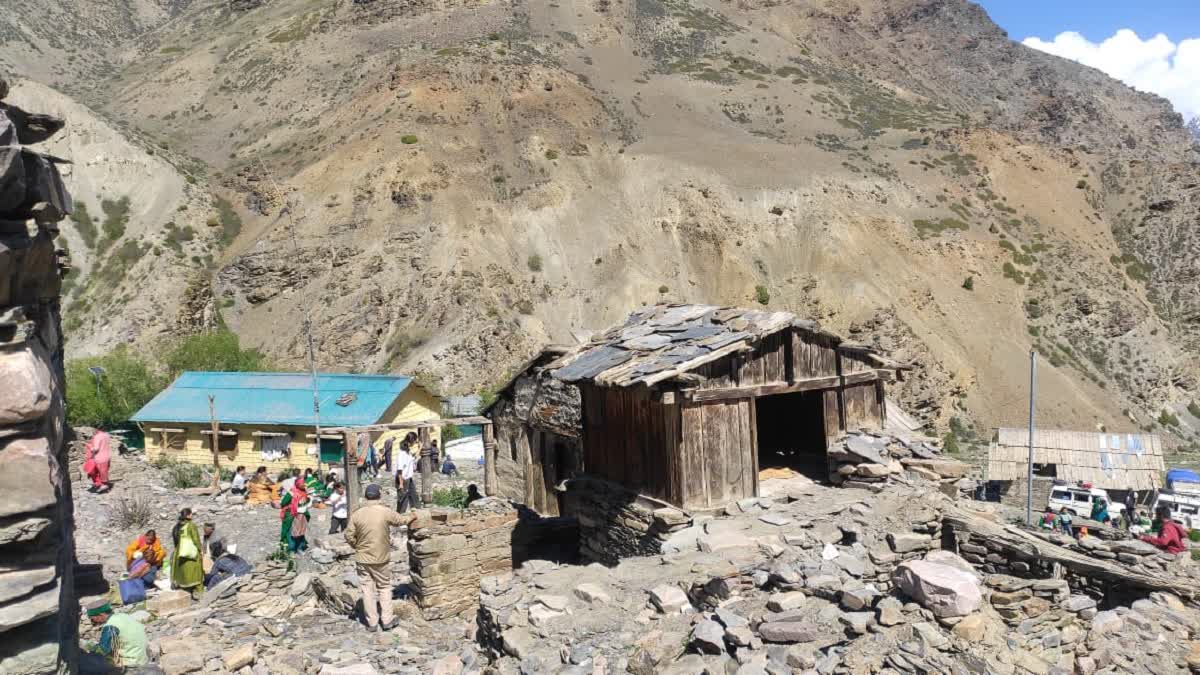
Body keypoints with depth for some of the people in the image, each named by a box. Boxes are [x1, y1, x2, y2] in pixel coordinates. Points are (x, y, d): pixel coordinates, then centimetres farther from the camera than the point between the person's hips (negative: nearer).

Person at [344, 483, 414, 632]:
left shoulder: (357, 514, -8)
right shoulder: (386, 512, -11)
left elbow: (349, 536, -4)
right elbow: (401, 520, 7)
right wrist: (412, 518, 29)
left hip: (362, 558, 1)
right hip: (381, 558, -1)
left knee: (367, 589, 10)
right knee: (384, 587, 13)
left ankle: (372, 622, 16)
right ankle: (387, 621, 14)